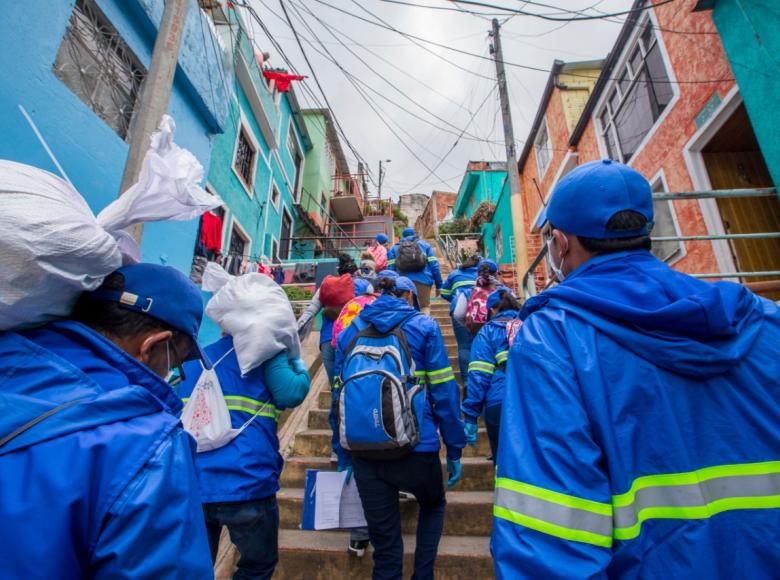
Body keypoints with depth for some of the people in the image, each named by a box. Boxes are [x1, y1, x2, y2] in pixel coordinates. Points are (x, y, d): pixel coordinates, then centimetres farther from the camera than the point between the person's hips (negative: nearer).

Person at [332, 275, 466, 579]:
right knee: (433, 505, 31)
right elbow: (444, 393, -6)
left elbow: (338, 396, 7)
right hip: (415, 448, -2)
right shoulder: (423, 326, -2)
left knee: (384, 543, 19)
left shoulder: (350, 332, 8)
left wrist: (343, 455, 14)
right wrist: (454, 449, 3)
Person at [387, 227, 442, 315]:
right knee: (425, 306, 10)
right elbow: (434, 265, 8)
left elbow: (390, 268, 6)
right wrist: (438, 285, 11)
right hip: (423, 280, -1)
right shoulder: (425, 245, 18)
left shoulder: (395, 248, 19)